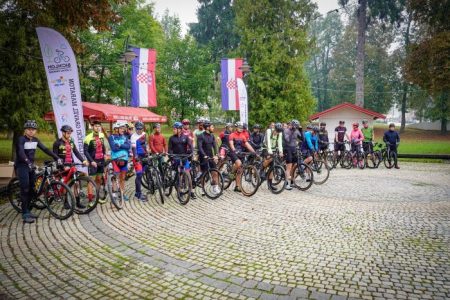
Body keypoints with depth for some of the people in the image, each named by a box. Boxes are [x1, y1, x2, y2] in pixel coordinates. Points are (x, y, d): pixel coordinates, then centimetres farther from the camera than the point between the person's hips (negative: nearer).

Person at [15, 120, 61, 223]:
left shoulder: (35, 140, 7)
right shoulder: (21, 139, -13)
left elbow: (45, 149, 4)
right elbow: (21, 152, -29)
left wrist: (57, 158, -7)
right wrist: (28, 162, -46)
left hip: (31, 166, 6)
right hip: (21, 166, -6)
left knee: (31, 189, 6)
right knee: (25, 189, -11)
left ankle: (28, 211, 17)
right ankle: (25, 214, -6)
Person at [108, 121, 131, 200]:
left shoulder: (124, 137, 9)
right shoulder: (112, 137, -3)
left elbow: (128, 146, -5)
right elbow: (114, 148, -16)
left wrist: (119, 145, -15)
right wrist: (123, 146, -9)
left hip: (124, 159, 4)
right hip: (116, 159, -4)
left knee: (123, 178, 11)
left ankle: (122, 193, 19)